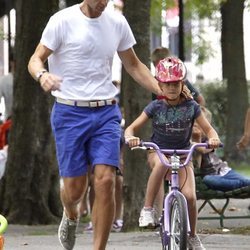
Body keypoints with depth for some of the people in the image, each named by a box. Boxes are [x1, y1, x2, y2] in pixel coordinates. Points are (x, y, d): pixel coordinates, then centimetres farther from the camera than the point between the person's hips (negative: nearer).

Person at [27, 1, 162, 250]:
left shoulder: (117, 22, 6)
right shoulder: (63, 21, -6)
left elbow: (133, 65, 17)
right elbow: (36, 59, -5)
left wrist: (164, 92, 5)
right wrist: (42, 75, -29)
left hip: (106, 112, 3)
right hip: (70, 112, -2)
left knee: (105, 180, -13)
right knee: (75, 187, -1)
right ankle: (71, 215, 37)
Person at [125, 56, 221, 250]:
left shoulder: (191, 106, -7)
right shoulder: (155, 107, -8)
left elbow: (208, 129, -2)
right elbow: (131, 128, -6)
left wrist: (214, 139, -26)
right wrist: (130, 137, -30)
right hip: (158, 152, -1)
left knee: (189, 196, -19)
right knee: (161, 164, -40)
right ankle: (148, 209, -29)